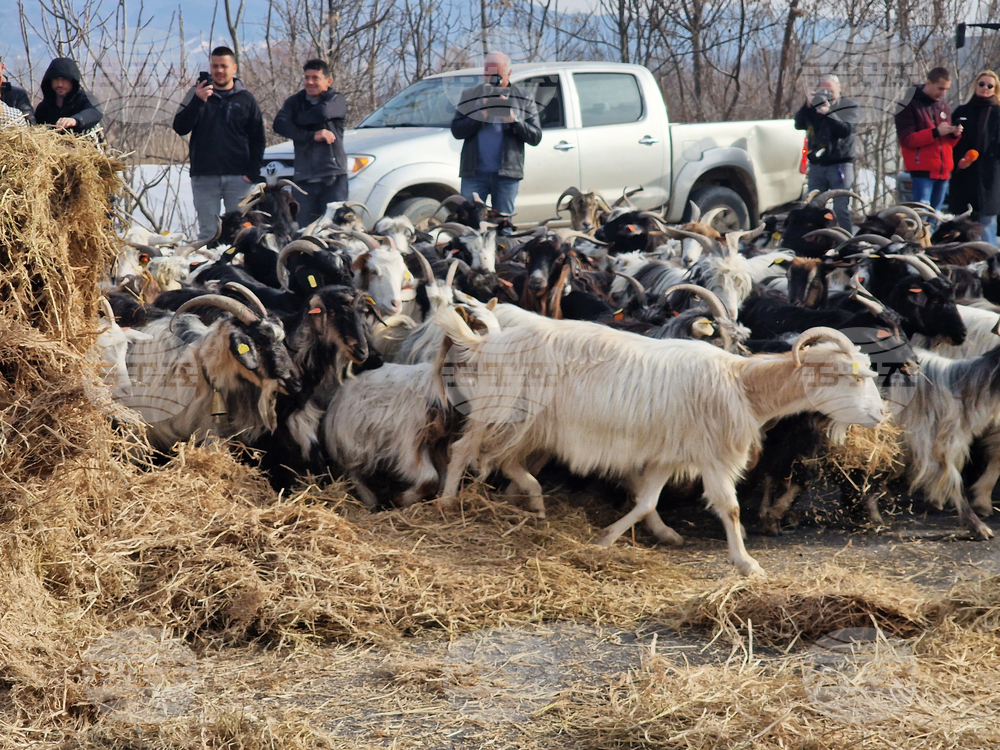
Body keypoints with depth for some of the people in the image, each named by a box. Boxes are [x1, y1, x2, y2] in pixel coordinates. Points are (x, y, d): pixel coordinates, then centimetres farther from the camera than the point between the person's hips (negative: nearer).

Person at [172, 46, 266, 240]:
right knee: (207, 232, -1)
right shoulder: (197, 93, 8)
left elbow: (257, 139, 10)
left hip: (238, 178, 0)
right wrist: (198, 101, -16)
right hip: (204, 178, 0)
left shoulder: (246, 99, 9)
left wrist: (253, 172, -2)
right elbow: (180, 128, -3)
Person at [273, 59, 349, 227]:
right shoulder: (294, 102, 13)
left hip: (333, 177, -3)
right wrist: (312, 136, -14)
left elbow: (322, 113, -17)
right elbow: (279, 125, -6)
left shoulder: (337, 101, 6)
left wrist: (296, 120, -1)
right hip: (304, 178, 3)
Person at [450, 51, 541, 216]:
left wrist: (514, 121, -13)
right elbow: (456, 130, 1)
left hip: (506, 175, 0)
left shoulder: (524, 100, 10)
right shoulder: (470, 96, 12)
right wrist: (482, 116, -12)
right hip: (474, 173, 1)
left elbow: (535, 137, 2)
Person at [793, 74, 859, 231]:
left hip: (840, 164, -4)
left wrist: (828, 113, -22)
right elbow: (798, 124, -2)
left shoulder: (849, 106, 2)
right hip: (817, 165, 4)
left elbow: (846, 130, -14)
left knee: (841, 209, -8)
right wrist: (807, 106, -14)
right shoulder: (814, 105, 11)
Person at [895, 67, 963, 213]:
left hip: (943, 171, 7)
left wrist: (955, 134, -1)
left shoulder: (944, 108, 17)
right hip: (922, 170, -7)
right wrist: (935, 132, -20)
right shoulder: (910, 106, -4)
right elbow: (906, 139, -13)